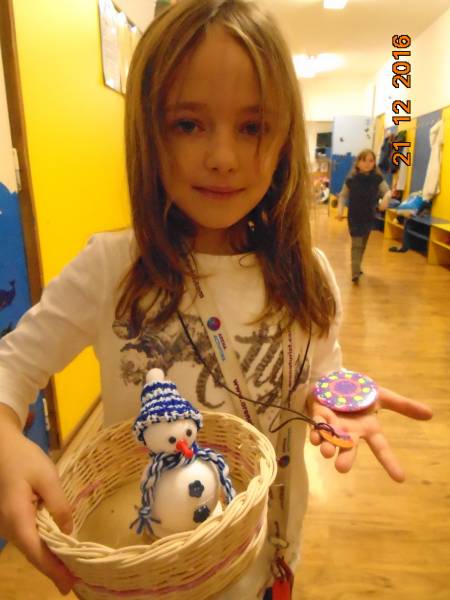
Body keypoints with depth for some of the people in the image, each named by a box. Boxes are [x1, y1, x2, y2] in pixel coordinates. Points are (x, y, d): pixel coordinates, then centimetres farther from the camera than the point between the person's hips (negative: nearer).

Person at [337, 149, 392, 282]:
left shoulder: (377, 179, -6)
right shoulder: (351, 179, -9)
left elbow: (387, 191, -8)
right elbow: (343, 195, 0)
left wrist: (386, 198, -31)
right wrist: (340, 208, -14)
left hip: (369, 217, 3)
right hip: (354, 217, -3)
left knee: (363, 245, 17)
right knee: (356, 244, -9)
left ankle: (357, 268, 35)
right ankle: (355, 273, -10)